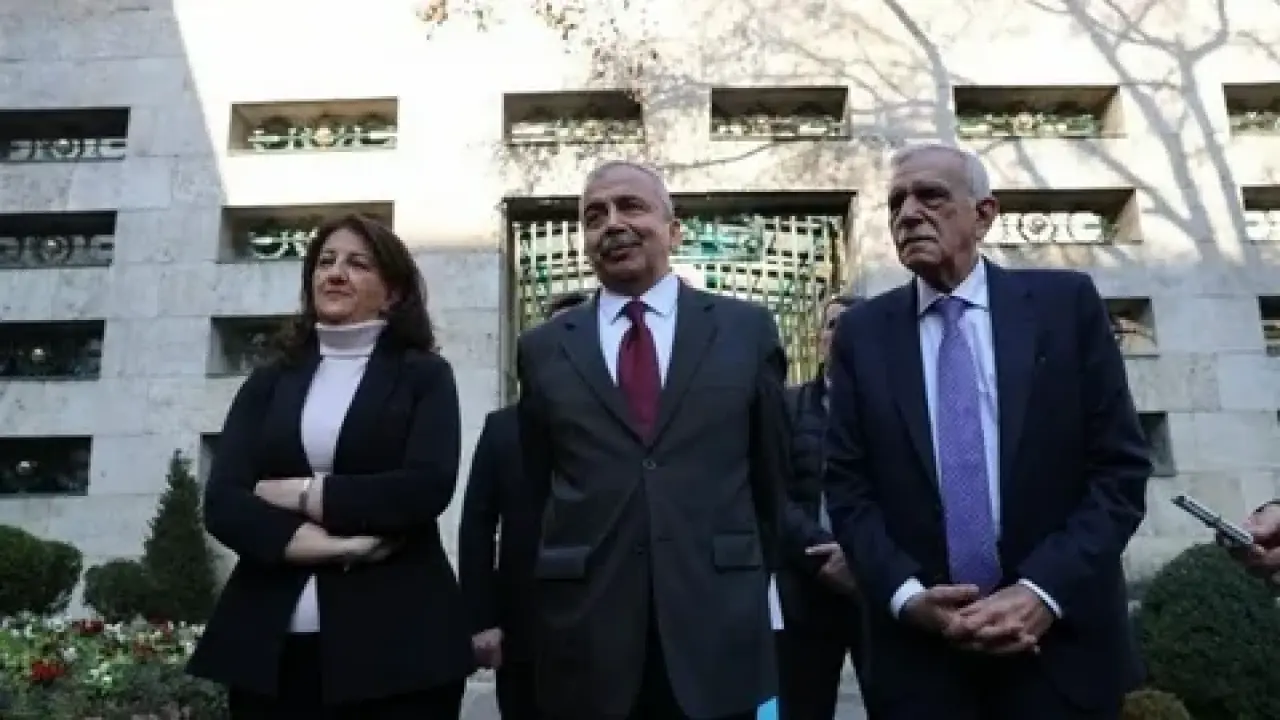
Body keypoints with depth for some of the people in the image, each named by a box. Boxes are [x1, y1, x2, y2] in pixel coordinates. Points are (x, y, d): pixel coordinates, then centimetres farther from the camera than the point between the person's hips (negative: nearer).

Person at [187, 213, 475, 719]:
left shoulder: (424, 375, 4)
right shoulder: (269, 382, 13)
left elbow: (428, 486, -11)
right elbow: (221, 500, 1)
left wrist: (305, 494, -7)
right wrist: (301, 541, -15)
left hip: (395, 636, -2)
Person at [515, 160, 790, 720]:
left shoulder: (747, 329, 2)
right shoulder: (544, 348, 5)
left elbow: (773, 474, 9)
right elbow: (534, 490, 12)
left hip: (719, 631, 0)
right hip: (586, 639, 1)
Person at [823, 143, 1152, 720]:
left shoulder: (1067, 303, 0)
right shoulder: (861, 332, 3)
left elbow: (1121, 467, -3)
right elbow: (848, 486, 1)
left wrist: (1044, 591, -13)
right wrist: (906, 596, -12)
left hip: (1063, 637, 0)